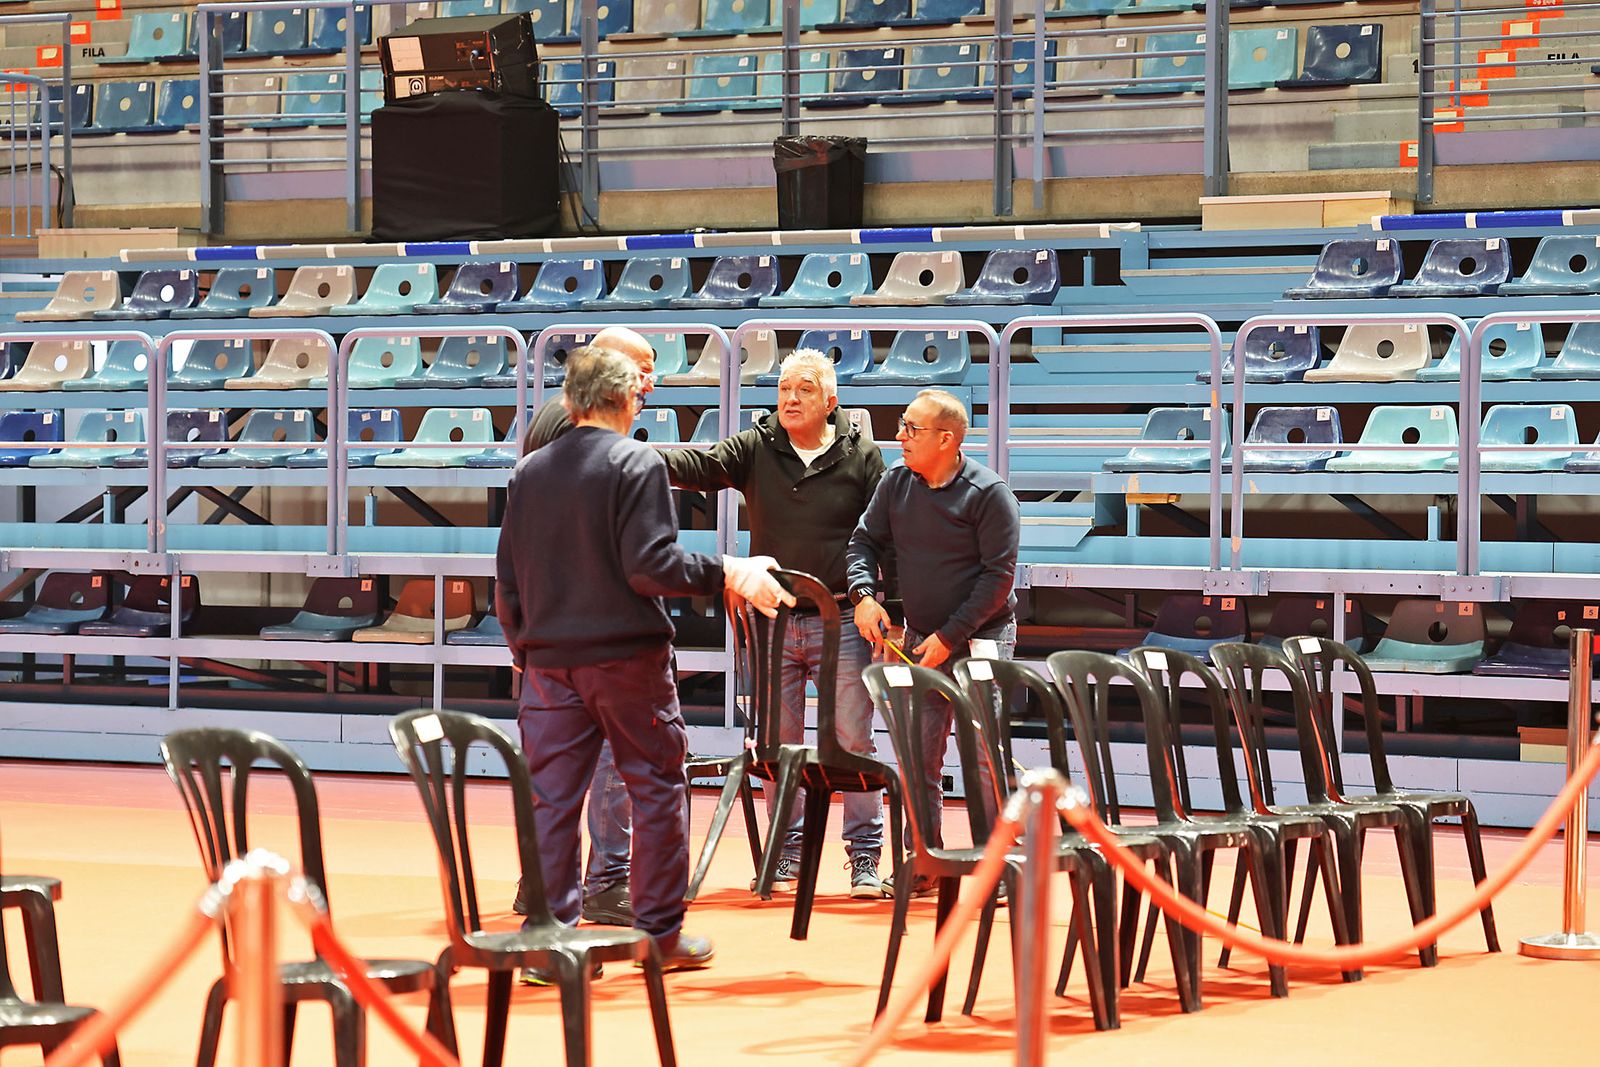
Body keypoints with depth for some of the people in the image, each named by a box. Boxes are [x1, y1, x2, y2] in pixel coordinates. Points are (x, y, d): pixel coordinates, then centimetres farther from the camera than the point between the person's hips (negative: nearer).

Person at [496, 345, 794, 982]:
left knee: (551, 797, 5)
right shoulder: (637, 464, -8)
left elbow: (507, 579, 12)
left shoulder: (529, 472, 9)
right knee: (657, 787, 6)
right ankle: (660, 933, 8)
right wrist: (728, 575, -9)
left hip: (549, 660, 5)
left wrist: (522, 648, 22)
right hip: (627, 655, -5)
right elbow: (650, 565, -17)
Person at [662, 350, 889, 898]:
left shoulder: (861, 456, 3)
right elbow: (700, 465, -10)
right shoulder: (754, 450, 5)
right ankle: (787, 852, 18)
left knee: (852, 740, -1)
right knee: (777, 743, 7)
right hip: (772, 619, 2)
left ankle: (865, 857, 7)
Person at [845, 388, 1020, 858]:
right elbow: (865, 541, 11)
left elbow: (998, 575, -14)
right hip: (921, 638, 5)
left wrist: (950, 636, -17)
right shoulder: (896, 483, 3)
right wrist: (864, 594, -9)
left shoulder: (988, 493, -14)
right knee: (917, 753, 4)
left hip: (980, 637, -5)